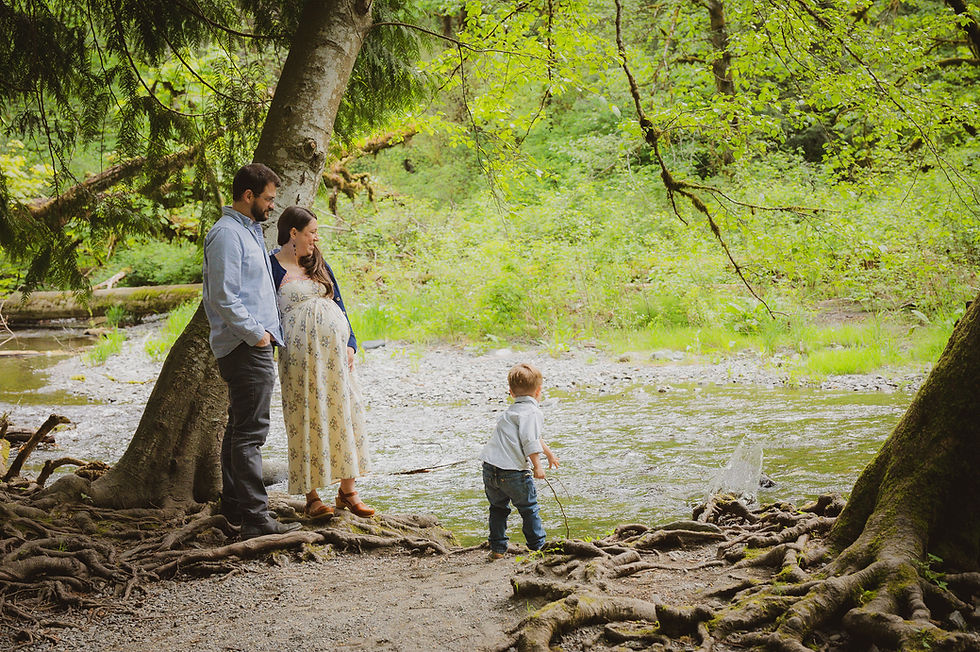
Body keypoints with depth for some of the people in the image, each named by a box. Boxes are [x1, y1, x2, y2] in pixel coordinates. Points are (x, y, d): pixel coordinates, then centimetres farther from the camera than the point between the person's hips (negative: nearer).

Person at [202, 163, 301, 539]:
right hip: (245, 349, -11)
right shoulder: (227, 234, -14)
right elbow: (224, 299, -21)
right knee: (250, 434, -11)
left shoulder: (249, 231, 20)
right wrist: (256, 335, -16)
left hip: (253, 346, 11)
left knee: (239, 430, 15)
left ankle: (234, 507, 24)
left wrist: (265, 331, 17)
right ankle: (255, 519, -11)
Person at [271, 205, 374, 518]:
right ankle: (311, 497, 5)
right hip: (300, 354, -6)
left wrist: (350, 343, 6)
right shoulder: (273, 267, -2)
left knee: (344, 412, 4)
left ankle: (347, 492, 11)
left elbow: (339, 304, 16)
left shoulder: (318, 264, 15)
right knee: (307, 419, -3)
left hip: (335, 349, 6)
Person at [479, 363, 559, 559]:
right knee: (529, 508, 11)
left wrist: (548, 452, 50)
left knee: (498, 508, 22)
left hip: (489, 469, 7)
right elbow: (530, 441, -21)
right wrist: (537, 466, -17)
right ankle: (539, 546, 20)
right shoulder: (533, 412, -6)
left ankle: (497, 548, 22)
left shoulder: (512, 411, 23)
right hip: (512, 472, -7)